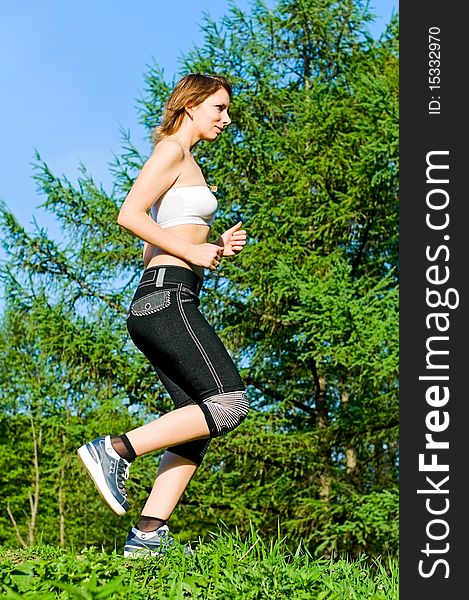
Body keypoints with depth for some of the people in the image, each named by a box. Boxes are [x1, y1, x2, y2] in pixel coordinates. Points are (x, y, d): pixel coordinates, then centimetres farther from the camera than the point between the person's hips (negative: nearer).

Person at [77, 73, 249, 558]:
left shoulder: (184, 164, 28)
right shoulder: (172, 150, -1)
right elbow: (130, 215, -15)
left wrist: (215, 248, 16)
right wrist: (193, 252, -11)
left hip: (158, 305, 10)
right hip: (166, 296, -10)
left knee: (199, 423, 1)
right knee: (228, 404, -17)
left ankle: (148, 535, -6)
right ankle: (115, 450, -16)